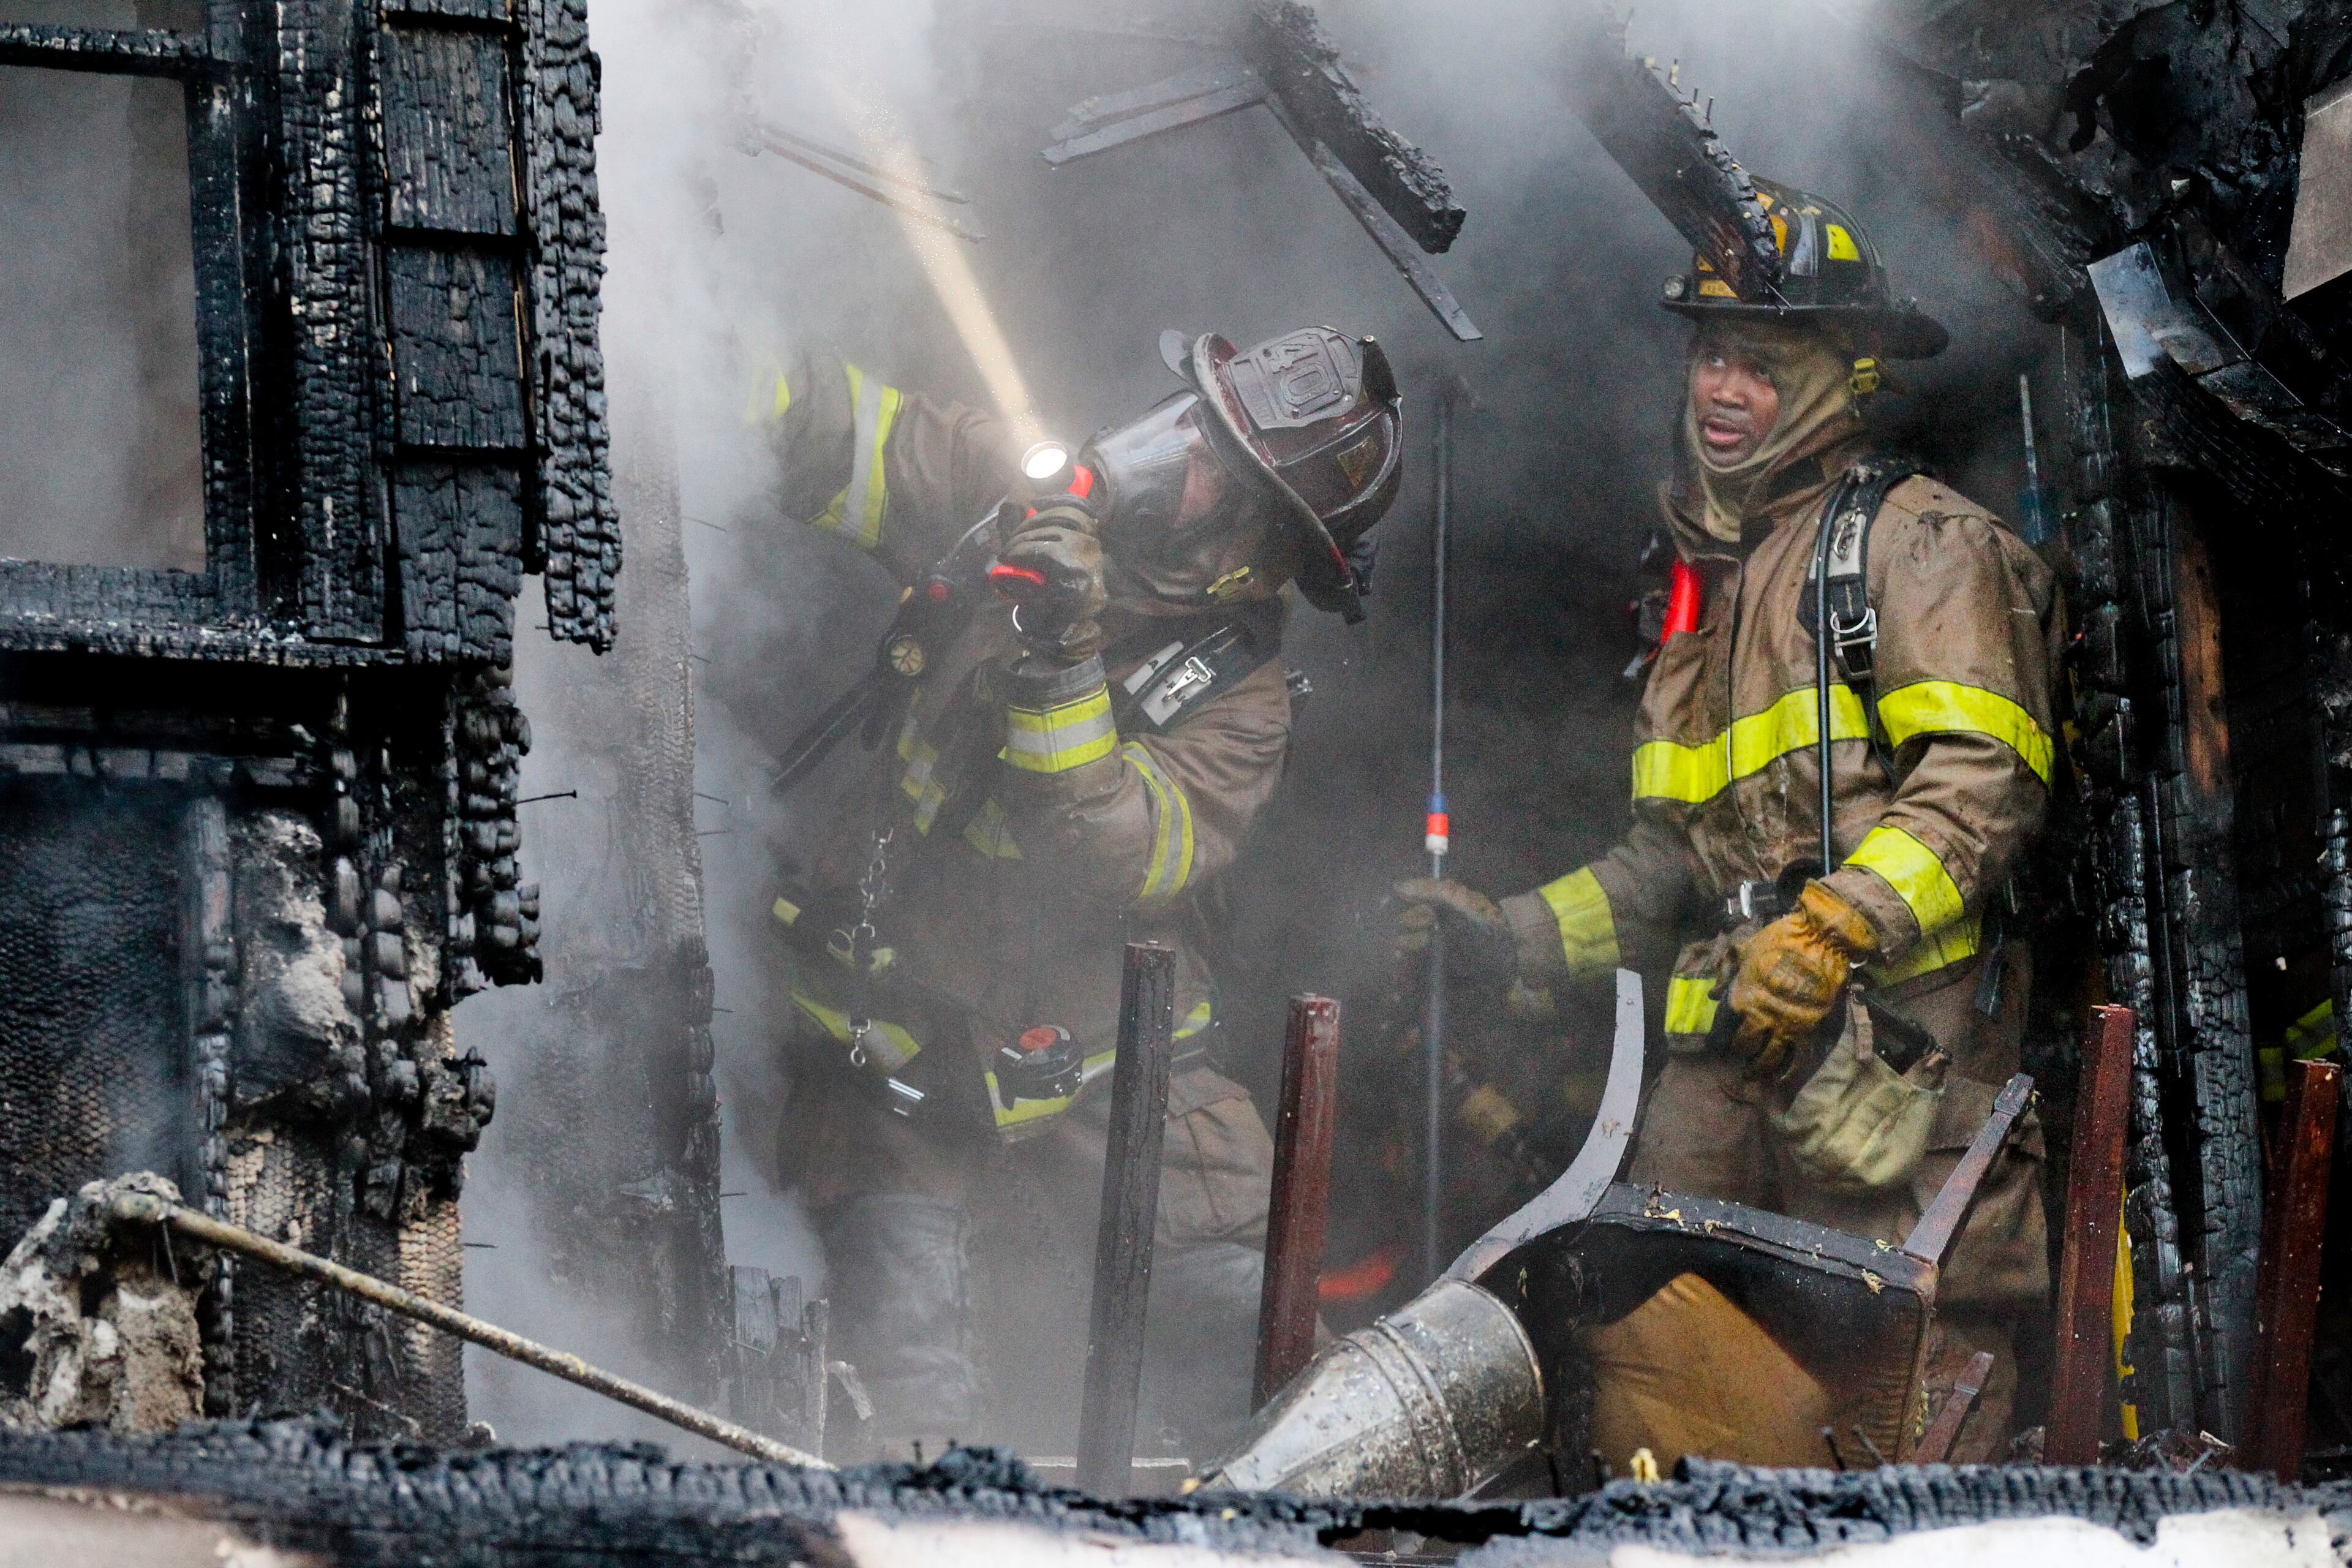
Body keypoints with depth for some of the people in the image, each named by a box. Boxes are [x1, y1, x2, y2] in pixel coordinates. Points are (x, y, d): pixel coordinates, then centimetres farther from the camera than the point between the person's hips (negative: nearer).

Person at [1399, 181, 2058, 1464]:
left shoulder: (1914, 541, 2)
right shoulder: (1711, 580, 28)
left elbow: (1982, 780, -11)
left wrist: (1828, 933, -21)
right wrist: (1517, 937, 20)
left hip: (1891, 1037, -7)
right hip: (1728, 1044, 7)